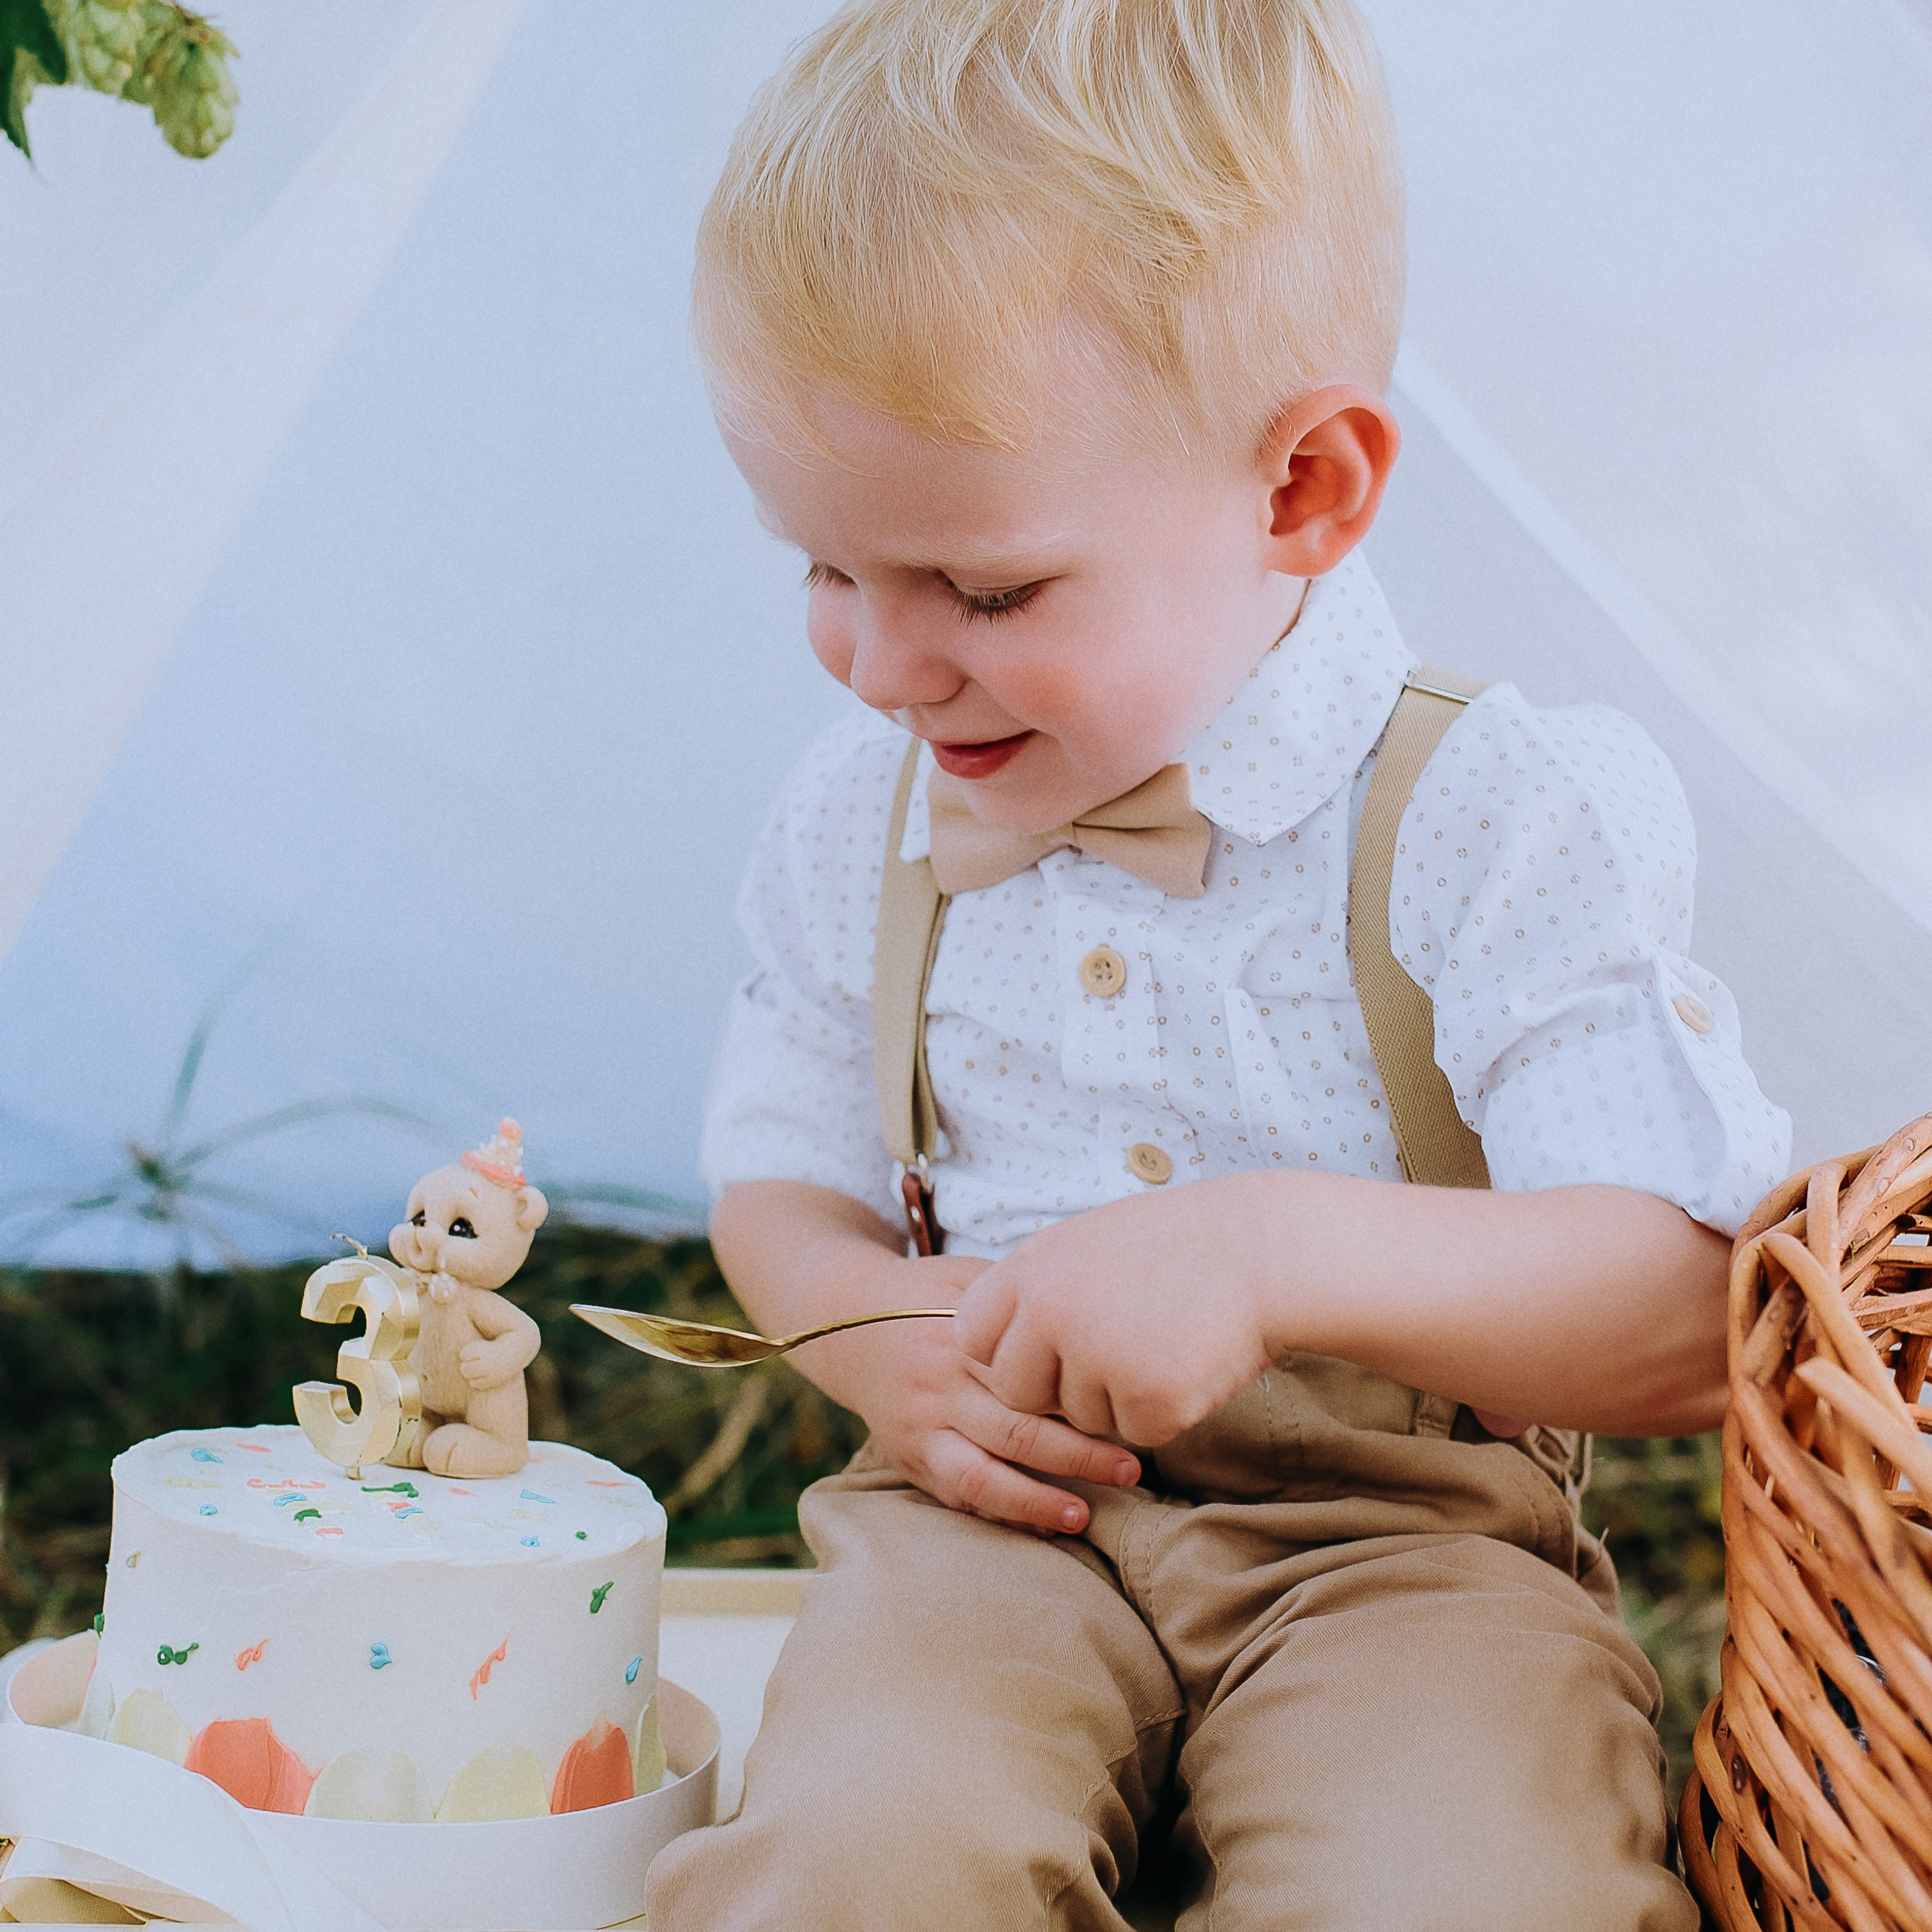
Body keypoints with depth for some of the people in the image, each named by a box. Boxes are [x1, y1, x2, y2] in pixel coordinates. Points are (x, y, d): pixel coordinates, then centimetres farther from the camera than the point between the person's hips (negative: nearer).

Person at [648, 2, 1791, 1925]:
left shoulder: (1504, 821, -9)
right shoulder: (856, 818, 7)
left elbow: (1692, 1320, -13)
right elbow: (782, 1172, 20)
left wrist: (1283, 1251, -29)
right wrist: (876, 1333, -5)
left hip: (1405, 1536, -2)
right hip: (997, 1517, 2)